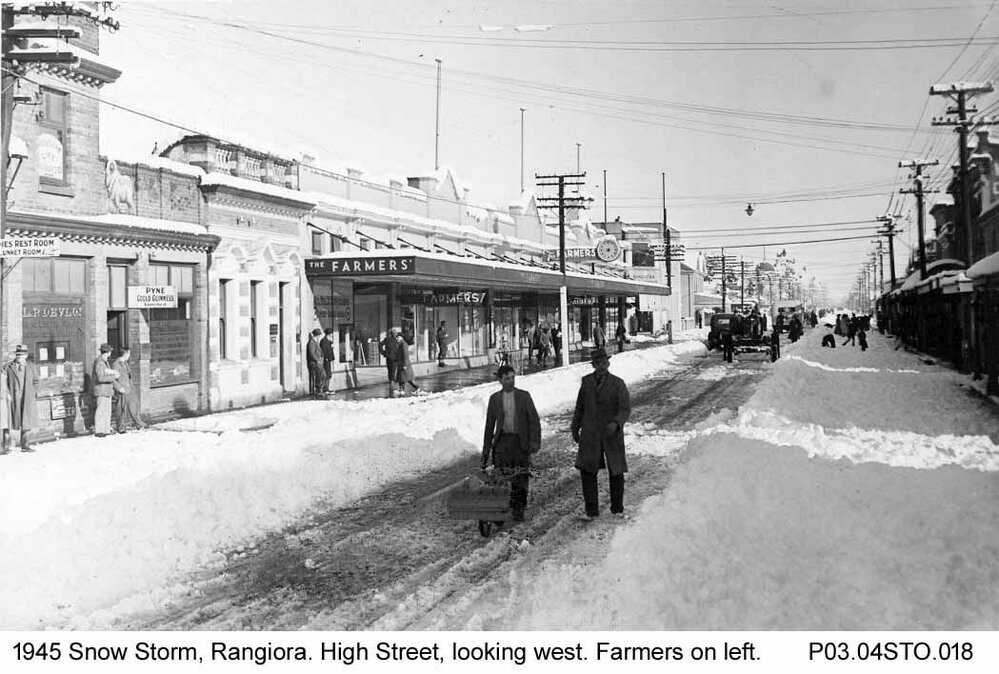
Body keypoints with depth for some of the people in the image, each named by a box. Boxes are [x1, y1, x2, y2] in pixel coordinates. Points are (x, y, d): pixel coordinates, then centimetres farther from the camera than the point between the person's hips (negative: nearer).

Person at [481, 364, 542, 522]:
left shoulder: (524, 396, 5)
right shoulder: (494, 398, 8)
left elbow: (534, 420, 1)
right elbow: (490, 425, 12)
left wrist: (535, 441, -14)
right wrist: (486, 451, 10)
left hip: (520, 441, -1)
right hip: (502, 440, 1)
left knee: (520, 478, -3)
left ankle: (519, 511, 9)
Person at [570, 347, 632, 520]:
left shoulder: (618, 384, -6)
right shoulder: (586, 381, 4)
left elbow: (626, 409, -11)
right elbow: (580, 406, 14)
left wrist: (616, 423, -29)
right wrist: (575, 428, 15)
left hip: (612, 433, -2)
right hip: (590, 433, 2)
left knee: (616, 473, 6)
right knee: (587, 470, -6)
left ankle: (617, 509, 23)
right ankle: (591, 510, 4)